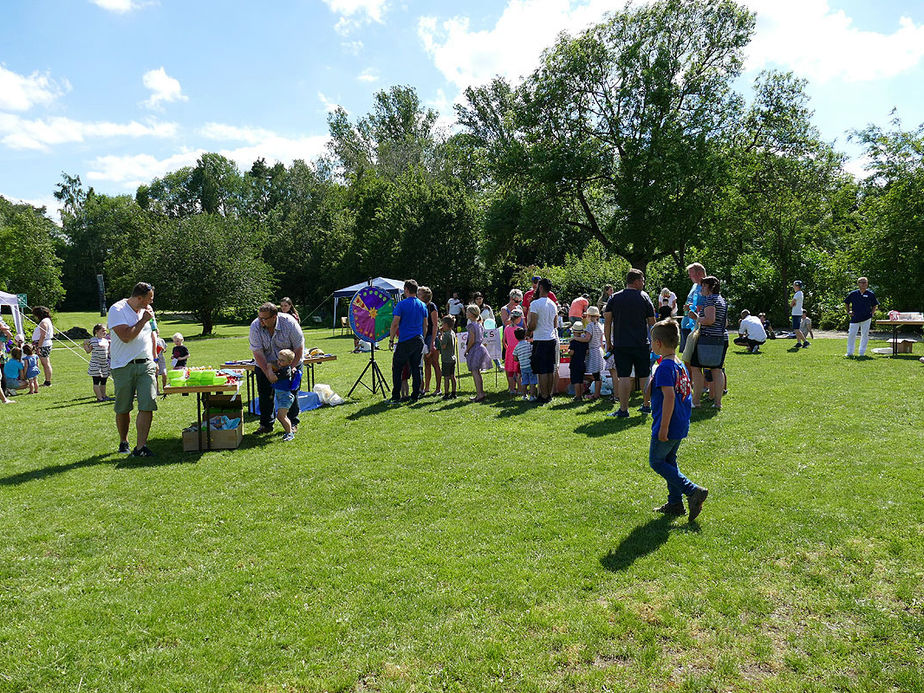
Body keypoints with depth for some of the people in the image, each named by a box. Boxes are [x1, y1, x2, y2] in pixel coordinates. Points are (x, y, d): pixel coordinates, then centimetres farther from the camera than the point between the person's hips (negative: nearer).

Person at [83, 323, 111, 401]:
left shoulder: (106, 340, 10)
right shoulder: (92, 340, -4)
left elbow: (109, 351, 15)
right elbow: (88, 351, 1)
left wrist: (110, 344, 5)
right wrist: (85, 345, -13)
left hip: (105, 364, 5)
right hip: (95, 365, -5)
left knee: (103, 381, 12)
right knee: (96, 381, -1)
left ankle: (103, 396, 22)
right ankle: (99, 398, 3)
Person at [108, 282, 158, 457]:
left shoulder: (147, 310, 13)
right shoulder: (117, 310, -8)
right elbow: (126, 336, -19)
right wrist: (143, 320, -13)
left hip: (146, 365, 4)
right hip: (124, 367, -4)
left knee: (148, 406, -9)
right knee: (123, 409, 7)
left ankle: (140, 447, -6)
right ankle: (123, 442, 28)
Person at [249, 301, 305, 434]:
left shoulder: (290, 323, -25)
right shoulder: (255, 326, -20)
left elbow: (299, 348, -18)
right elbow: (257, 352, -21)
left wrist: (291, 367, -25)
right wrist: (268, 372, -29)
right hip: (265, 364, 2)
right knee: (264, 394, 0)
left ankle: (293, 423, 14)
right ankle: (266, 424, 13)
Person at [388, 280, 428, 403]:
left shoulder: (401, 304, -8)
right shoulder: (422, 305, 9)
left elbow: (395, 323, -11)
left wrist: (391, 339, -2)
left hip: (405, 341, -5)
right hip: (419, 340, 5)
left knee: (397, 368, 4)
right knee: (416, 368, 9)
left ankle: (396, 397, 3)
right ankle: (415, 396, 11)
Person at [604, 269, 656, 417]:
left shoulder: (614, 298, 3)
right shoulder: (644, 298, 1)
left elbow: (607, 322, 1)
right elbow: (652, 322, 5)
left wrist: (608, 342, 7)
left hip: (620, 344, 0)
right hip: (641, 344, 0)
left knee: (623, 376, -2)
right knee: (644, 376, 12)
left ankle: (623, 409, -5)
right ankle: (646, 405, 22)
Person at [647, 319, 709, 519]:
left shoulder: (664, 367, -19)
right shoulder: (680, 365, 10)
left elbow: (669, 397, -26)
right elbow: (687, 395, 16)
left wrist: (663, 427, -24)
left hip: (667, 426, -9)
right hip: (681, 426, 9)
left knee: (656, 461, 2)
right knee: (669, 461, 18)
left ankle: (693, 491, -6)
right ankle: (675, 503, 22)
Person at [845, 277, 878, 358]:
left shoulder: (870, 294, 3)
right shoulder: (853, 293, 3)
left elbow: (874, 305, 14)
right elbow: (846, 302, 16)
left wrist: (871, 313, 1)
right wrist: (848, 312, 7)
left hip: (866, 318, 0)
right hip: (855, 318, 0)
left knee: (865, 335, 4)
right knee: (851, 335, -2)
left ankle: (862, 353, 13)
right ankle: (850, 353, 7)